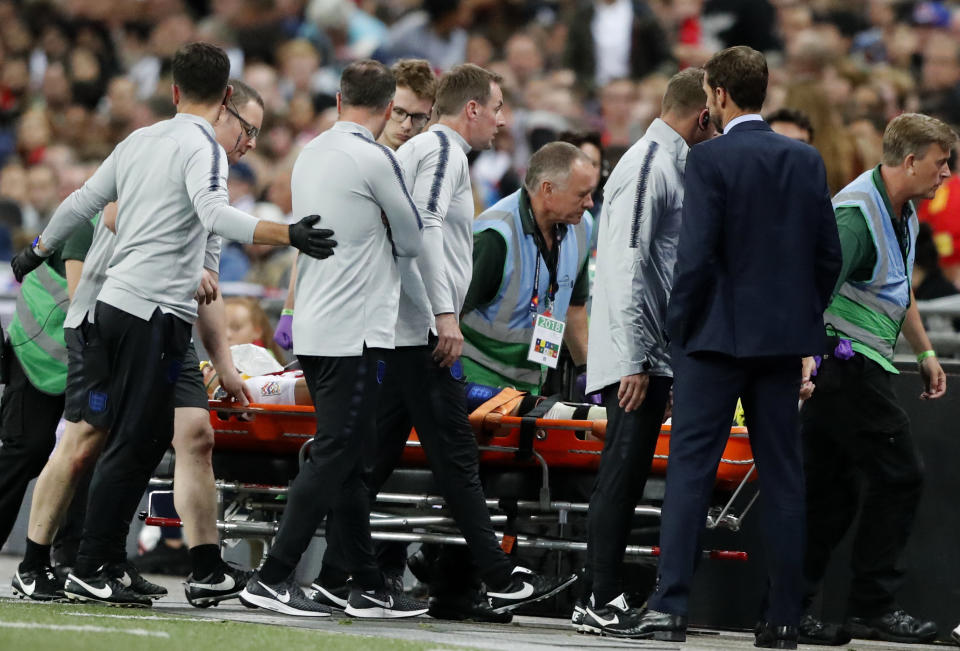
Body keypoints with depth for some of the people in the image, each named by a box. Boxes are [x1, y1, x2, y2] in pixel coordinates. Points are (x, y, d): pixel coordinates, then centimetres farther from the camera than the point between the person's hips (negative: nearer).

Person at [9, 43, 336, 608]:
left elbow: (81, 204, 23)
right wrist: (287, 235, -34)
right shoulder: (203, 146, -6)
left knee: (142, 439, 12)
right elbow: (213, 212, -24)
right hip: (157, 313, -8)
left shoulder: (139, 142, 16)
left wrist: (37, 253, 39)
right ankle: (89, 571, -7)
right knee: (135, 448, -5)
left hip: (115, 303, 8)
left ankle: (101, 563, 12)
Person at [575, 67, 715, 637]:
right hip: (636, 355, -10)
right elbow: (627, 268, -19)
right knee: (623, 472, -9)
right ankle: (606, 603, -9)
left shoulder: (674, 165, 17)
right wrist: (633, 360, -21)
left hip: (656, 355, 10)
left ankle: (610, 600, 12)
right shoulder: (647, 167, -13)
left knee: (629, 477, 9)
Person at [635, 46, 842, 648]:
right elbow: (829, 254, 7)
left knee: (690, 469, -3)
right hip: (785, 338, 5)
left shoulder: (710, 159, -10)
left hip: (719, 334, -5)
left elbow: (697, 254, -15)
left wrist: (679, 328, -4)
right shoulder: (807, 160, 6)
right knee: (783, 475, 8)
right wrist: (803, 321, 16)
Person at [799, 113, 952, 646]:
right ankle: (874, 607, -2)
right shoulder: (858, 213, -18)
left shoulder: (903, 212, 16)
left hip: (851, 367, 10)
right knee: (899, 476, -6)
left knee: (832, 487, 9)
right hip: (847, 358, -10)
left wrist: (926, 351, 31)